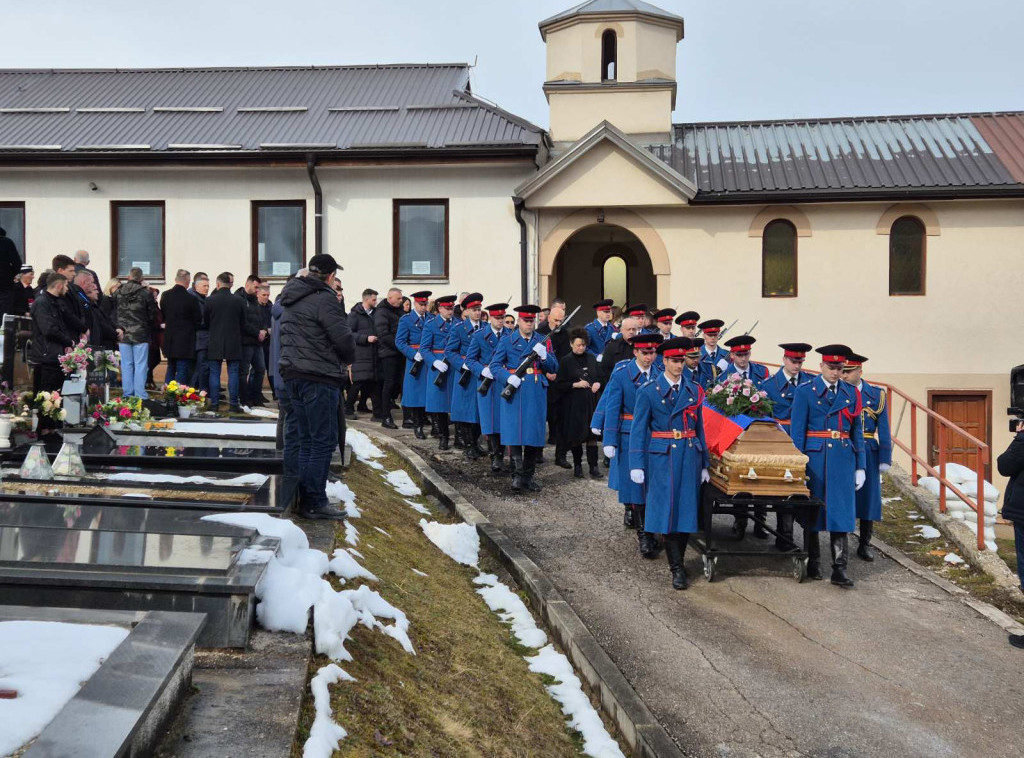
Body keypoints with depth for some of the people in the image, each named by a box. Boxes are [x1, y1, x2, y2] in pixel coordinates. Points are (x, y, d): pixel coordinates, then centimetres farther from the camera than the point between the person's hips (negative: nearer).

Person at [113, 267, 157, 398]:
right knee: (140, 365, 0)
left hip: (123, 335, 3)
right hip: (141, 335, -3)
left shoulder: (118, 293, 1)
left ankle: (128, 394, 10)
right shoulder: (145, 293, -8)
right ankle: (140, 395, -3)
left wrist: (117, 328, 16)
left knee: (126, 364, 8)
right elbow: (153, 315, -3)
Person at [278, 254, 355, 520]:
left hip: (292, 374, 9)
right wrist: (348, 359, 2)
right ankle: (314, 503, -3)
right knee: (323, 440, -4)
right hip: (319, 378, -9)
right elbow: (343, 338, -17)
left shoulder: (291, 299, 14)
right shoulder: (324, 299, -14)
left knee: (296, 437, 16)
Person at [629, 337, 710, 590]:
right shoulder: (649, 391, -2)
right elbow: (638, 430, -2)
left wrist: (704, 464, 10)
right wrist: (636, 465, -8)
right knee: (667, 509, -5)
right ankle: (677, 569, 0)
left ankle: (677, 561, 18)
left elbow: (700, 427, 12)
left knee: (687, 509, 4)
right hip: (662, 457, -3)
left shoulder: (694, 390, 8)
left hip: (690, 455, 3)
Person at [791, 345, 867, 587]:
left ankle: (840, 570, -1)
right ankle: (813, 564, 19)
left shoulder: (851, 393, 10)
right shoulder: (805, 391, -1)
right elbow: (797, 431, -2)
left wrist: (860, 467, 8)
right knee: (812, 511, 6)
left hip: (843, 459, 2)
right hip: (815, 458, -2)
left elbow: (857, 431, 12)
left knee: (841, 511, -2)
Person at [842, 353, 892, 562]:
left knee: (868, 496, 5)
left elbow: (884, 429, 3)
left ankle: (864, 544, 17)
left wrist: (885, 459, -2)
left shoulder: (876, 395, 4)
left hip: (868, 454, 1)